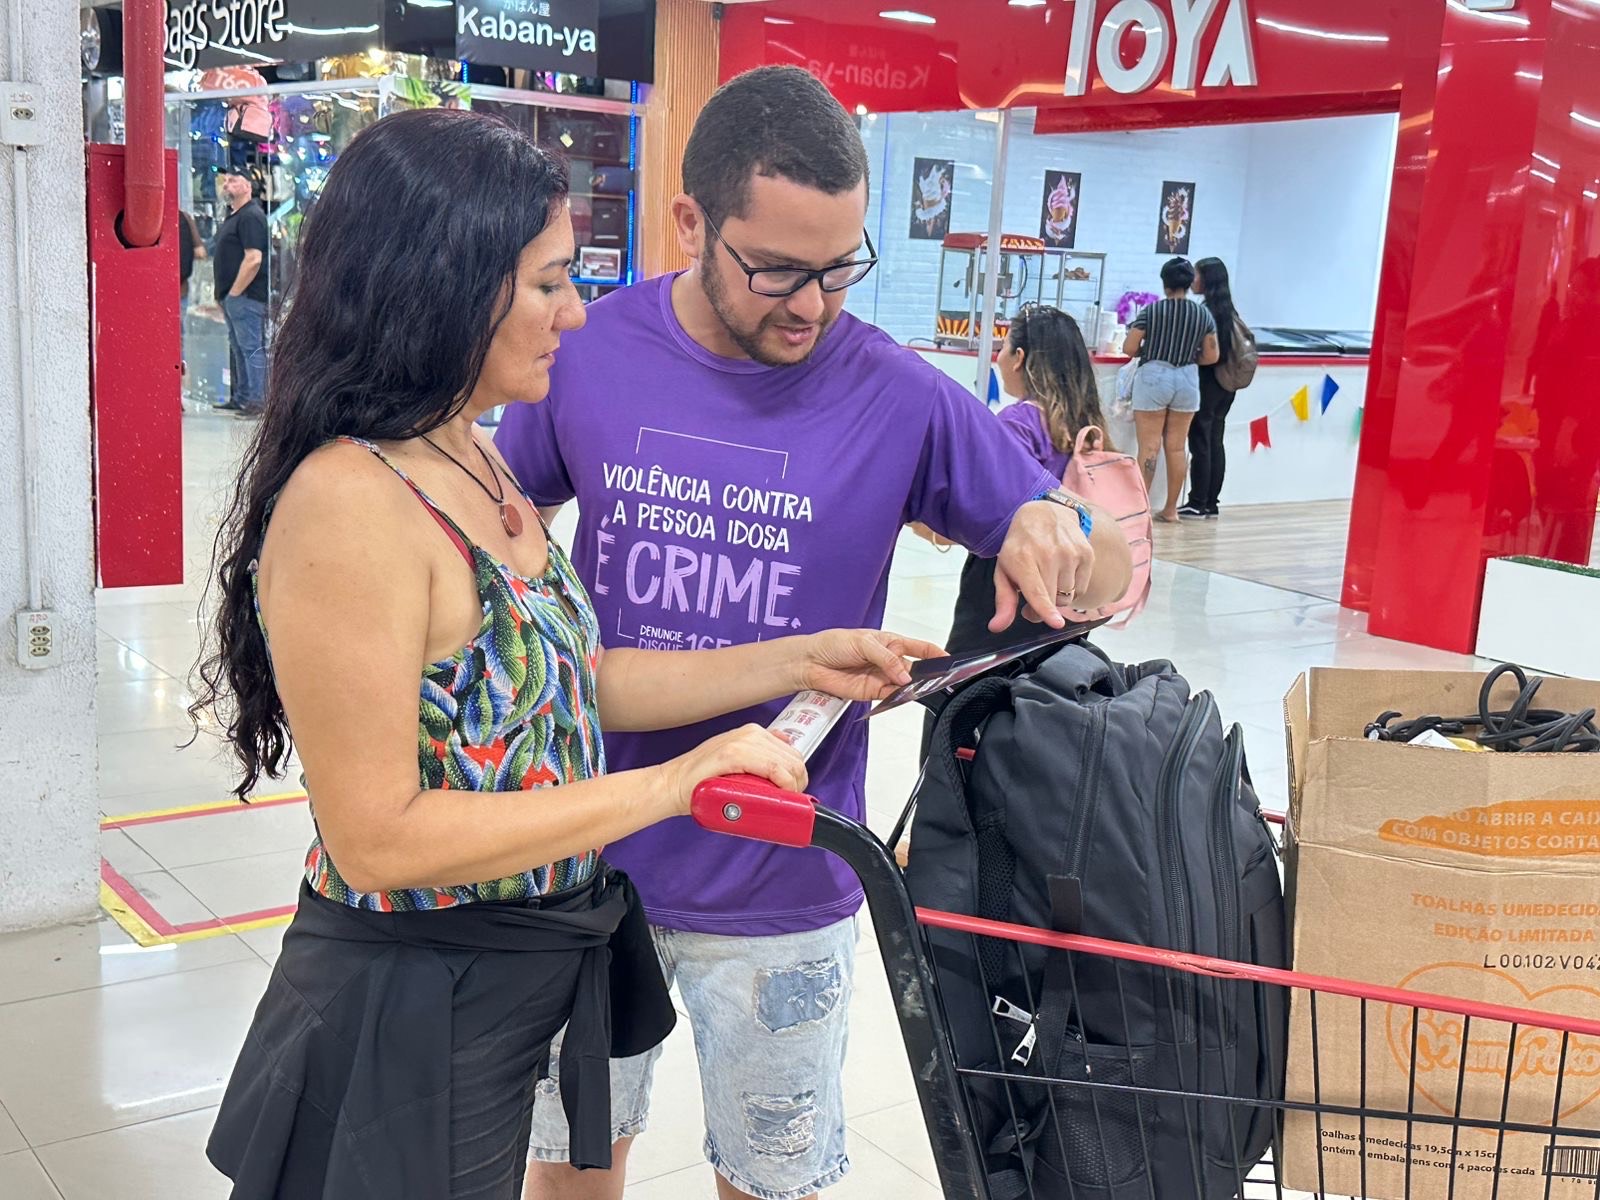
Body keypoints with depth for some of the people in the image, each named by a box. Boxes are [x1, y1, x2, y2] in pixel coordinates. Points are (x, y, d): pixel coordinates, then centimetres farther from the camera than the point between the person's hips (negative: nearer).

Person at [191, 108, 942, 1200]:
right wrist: (673, 784, -22)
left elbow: (570, 678, 8)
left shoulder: (476, 463, 3)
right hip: (415, 1018, -8)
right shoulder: (348, 505, -25)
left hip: (537, 974, 9)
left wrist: (801, 661, 5)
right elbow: (378, 839, -25)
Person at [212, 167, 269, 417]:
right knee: (238, 348, 14)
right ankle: (240, 399, 21)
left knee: (251, 348, -9)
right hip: (233, 296, 11)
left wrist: (234, 293, -19)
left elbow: (253, 259, -22)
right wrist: (225, 295, 18)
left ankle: (256, 402, -7)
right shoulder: (234, 216, 19)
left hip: (245, 296, -11)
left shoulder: (251, 216, -13)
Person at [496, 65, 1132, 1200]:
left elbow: (1109, 575, -6)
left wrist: (1054, 528, -28)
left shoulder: (900, 397, -13)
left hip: (780, 890, -1)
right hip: (586, 851, 2)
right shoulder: (588, 350, -9)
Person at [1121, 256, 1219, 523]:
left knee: (1149, 447, -1)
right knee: (1177, 447, 9)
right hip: (1187, 380, 3)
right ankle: (1171, 509, 14)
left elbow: (1129, 349, -7)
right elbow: (1211, 356, 3)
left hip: (1154, 378, -3)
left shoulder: (1152, 310, -8)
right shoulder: (1203, 314, 1)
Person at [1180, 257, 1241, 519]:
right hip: (1225, 384, 8)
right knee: (1215, 443, 10)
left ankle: (1198, 504, 0)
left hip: (1206, 383, -8)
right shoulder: (1228, 310, 10)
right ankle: (1211, 504, 14)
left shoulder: (1206, 311, -15)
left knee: (1200, 444, -3)